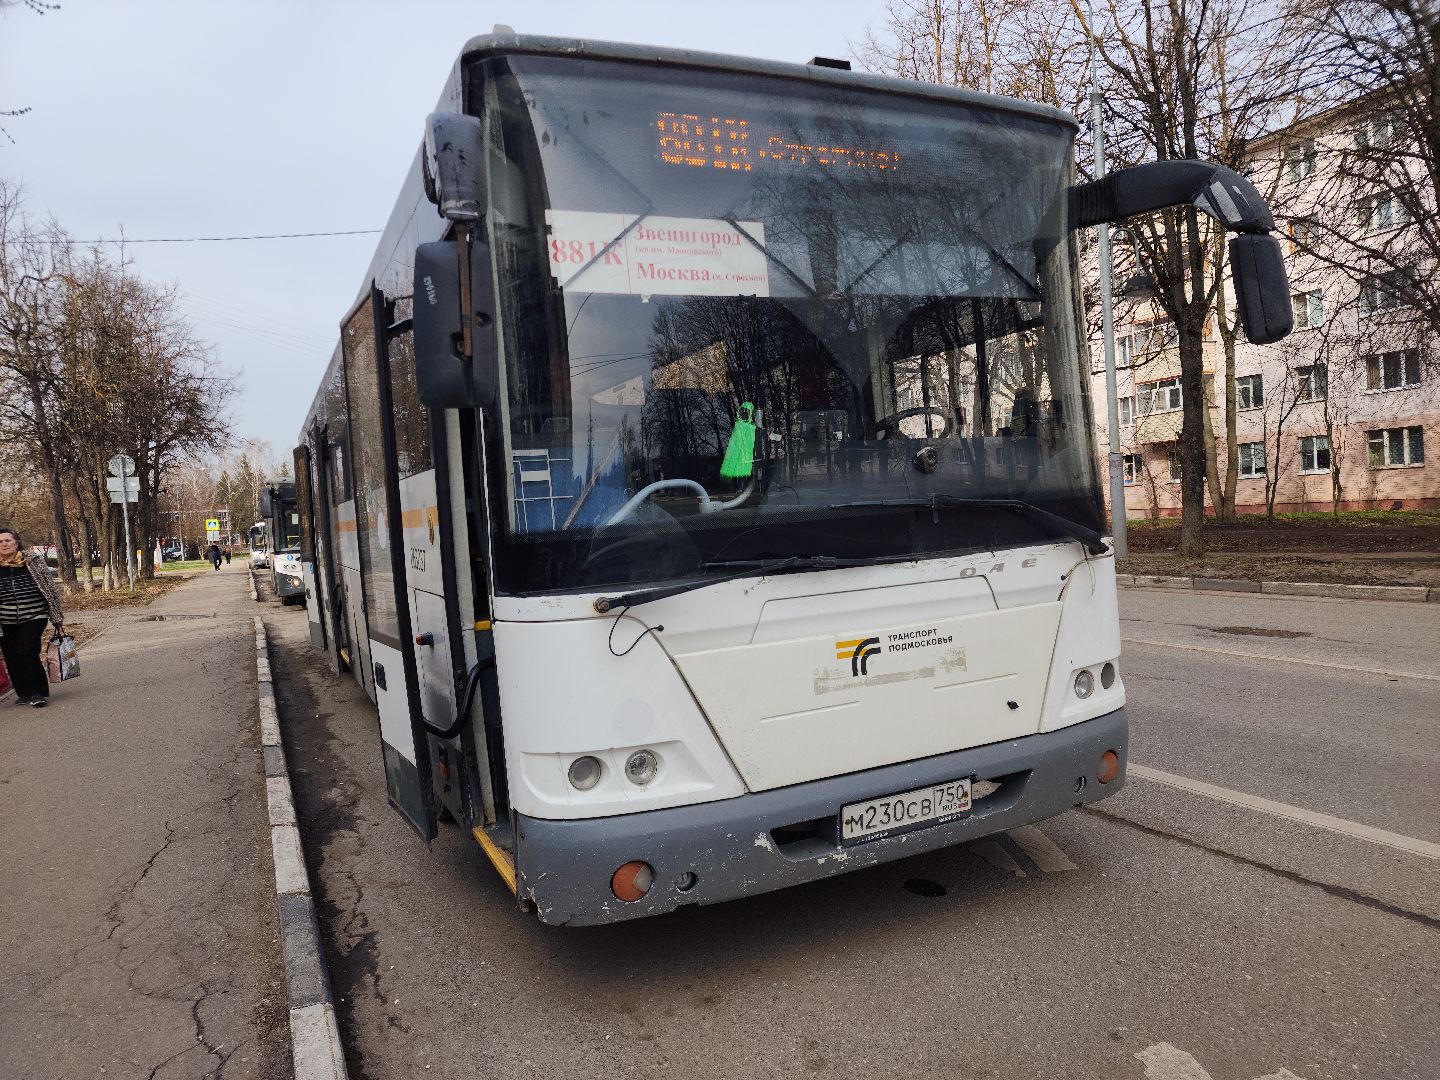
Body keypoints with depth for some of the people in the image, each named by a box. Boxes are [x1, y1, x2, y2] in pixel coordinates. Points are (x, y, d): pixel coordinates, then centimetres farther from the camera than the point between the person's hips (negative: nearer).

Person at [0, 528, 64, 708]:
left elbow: (49, 588, 3)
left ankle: (39, 693, -4)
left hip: (33, 617, -3)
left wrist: (57, 617, 2)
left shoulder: (34, 561, 1)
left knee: (28, 654, -13)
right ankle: (24, 694, 23)